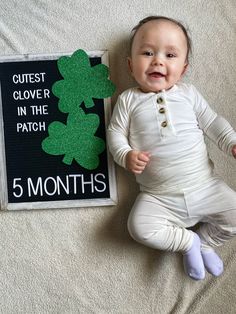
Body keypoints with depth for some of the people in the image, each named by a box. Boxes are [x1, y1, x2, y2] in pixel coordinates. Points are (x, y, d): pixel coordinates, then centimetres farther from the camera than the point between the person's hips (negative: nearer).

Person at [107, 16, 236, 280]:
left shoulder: (188, 93, 6)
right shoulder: (128, 100, 2)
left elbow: (212, 122, 10)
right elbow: (115, 133, 2)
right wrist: (126, 156, -18)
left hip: (204, 187, 2)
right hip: (159, 197, -1)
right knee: (140, 227, -22)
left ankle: (205, 241, 16)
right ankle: (188, 241, 2)